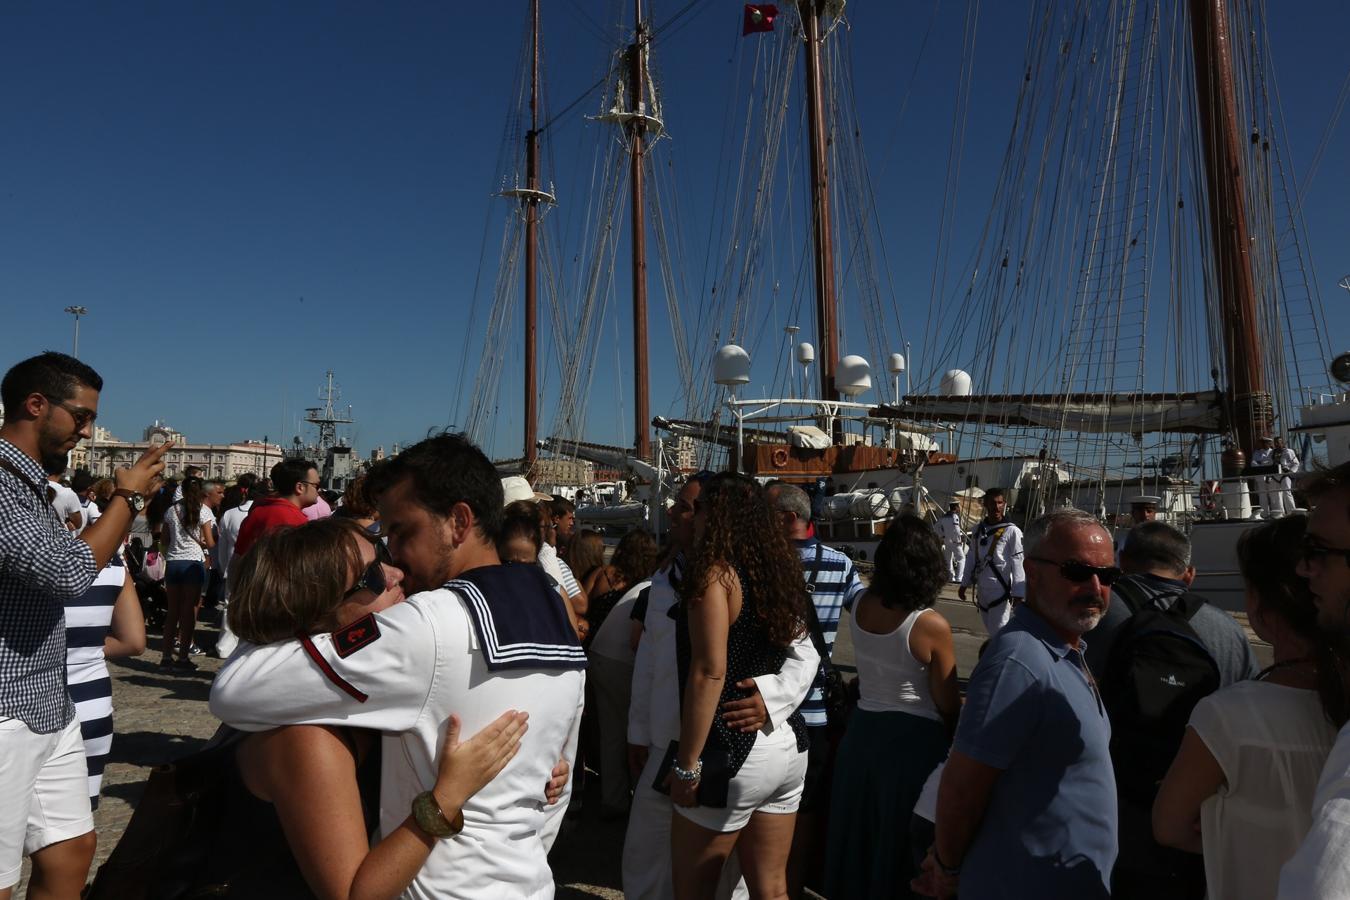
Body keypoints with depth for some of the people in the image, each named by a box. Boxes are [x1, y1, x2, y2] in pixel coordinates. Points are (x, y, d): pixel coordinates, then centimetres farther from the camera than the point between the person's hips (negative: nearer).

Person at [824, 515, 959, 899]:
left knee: (860, 836, 23)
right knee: (899, 843, 14)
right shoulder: (932, 626, -21)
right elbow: (948, 707, -11)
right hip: (913, 740, -5)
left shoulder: (860, 606, -6)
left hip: (862, 731, 5)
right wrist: (955, 739, 8)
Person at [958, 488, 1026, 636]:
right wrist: (965, 583, 17)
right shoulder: (978, 529, 8)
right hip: (982, 591, 6)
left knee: (998, 633, -5)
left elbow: (1018, 564, -13)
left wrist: (1018, 593, -16)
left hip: (1001, 591, -6)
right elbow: (972, 558, 15)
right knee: (990, 630, 16)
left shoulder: (1012, 531, -11)